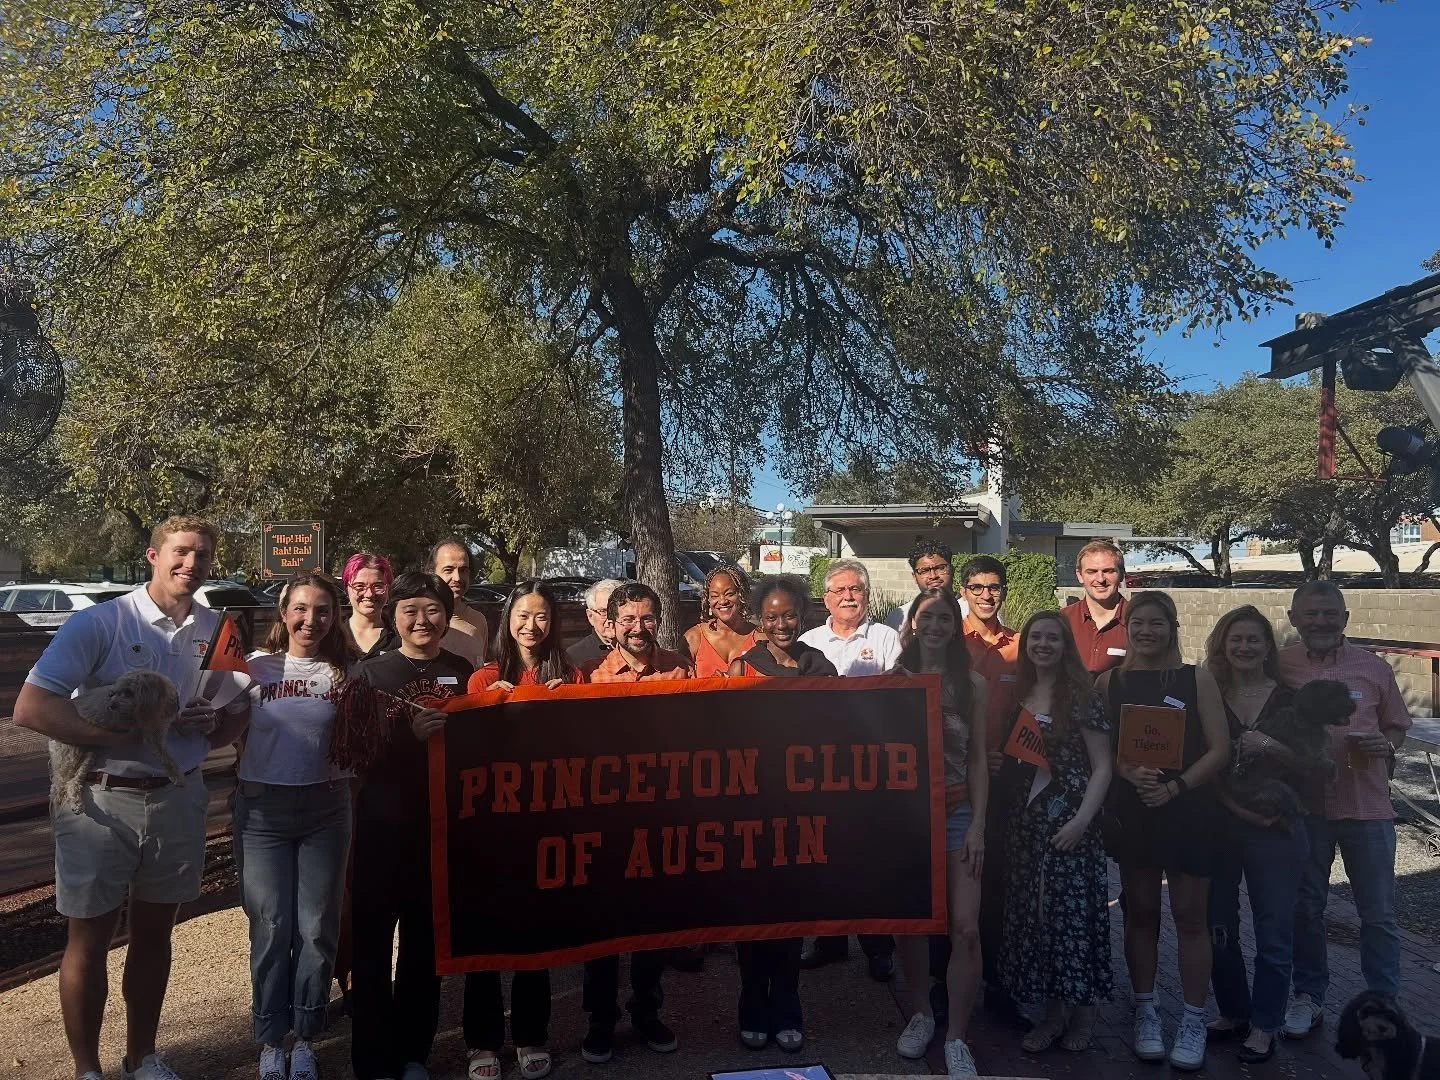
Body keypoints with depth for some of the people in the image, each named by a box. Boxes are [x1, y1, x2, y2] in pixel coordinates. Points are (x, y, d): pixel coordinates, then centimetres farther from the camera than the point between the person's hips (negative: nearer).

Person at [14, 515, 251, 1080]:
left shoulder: (218, 630, 2)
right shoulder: (99, 622, -12)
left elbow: (234, 718, 13)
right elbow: (29, 708, -18)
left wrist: (213, 724, -10)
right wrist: (121, 733, -23)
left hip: (178, 800, 4)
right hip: (100, 800, -4)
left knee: (154, 933, 17)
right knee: (89, 939, 9)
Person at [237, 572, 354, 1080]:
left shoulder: (344, 671, 1)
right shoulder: (256, 666, -2)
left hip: (326, 808, 1)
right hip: (262, 806, -1)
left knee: (317, 928, 7)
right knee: (271, 928, 4)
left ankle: (304, 1037, 24)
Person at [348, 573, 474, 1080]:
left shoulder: (462, 672, 6)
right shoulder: (370, 671, -1)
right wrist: (410, 734, -22)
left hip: (441, 823, 2)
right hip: (381, 824, -2)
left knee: (426, 942, 13)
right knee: (371, 943, 2)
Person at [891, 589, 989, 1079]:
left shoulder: (972, 683, 2)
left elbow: (978, 760, 2)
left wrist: (978, 825, -5)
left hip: (957, 811, 0)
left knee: (965, 926, -7)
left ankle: (956, 1038, 8)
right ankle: (921, 1014, 31)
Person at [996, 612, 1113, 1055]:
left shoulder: (1081, 698, -5)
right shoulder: (1016, 696, 9)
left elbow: (1102, 767, -7)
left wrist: (1082, 820, -17)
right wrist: (1000, 795, -2)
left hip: (1069, 823, -4)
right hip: (1025, 823, 5)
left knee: (1073, 910, -1)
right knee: (1034, 913, 7)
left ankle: (1082, 1012, 17)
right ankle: (1052, 1012, 21)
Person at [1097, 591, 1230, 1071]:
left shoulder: (1197, 678, -1)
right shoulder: (1110, 682, 4)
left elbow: (1220, 750, -5)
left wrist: (1174, 787, -16)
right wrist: (1131, 774, -17)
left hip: (1189, 810, -1)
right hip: (1132, 811, 2)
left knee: (1190, 915, 4)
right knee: (1140, 913, 10)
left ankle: (1194, 1021, 17)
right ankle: (1146, 1013, 23)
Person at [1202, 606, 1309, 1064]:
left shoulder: (1290, 700, 1)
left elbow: (1312, 773, -2)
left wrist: (1271, 747, -19)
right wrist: (1238, 806, -14)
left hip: (1276, 830, -1)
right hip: (1218, 827, 1)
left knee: (1273, 932, 3)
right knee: (1218, 927, 9)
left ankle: (1264, 1026, 18)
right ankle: (1232, 1013, 27)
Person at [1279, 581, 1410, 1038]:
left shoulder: (1374, 667, 2)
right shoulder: (1279, 667, -2)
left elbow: (1397, 725, 10)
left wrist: (1385, 746, -10)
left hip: (1366, 807, 1)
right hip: (1302, 806, 0)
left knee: (1378, 914, 9)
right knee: (1305, 909, 12)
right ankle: (1308, 996, 27)